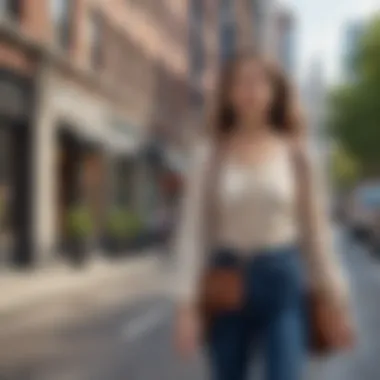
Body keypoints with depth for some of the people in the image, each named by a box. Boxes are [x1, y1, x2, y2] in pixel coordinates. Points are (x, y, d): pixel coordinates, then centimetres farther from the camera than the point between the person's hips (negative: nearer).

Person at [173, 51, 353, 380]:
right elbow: (192, 229, -2)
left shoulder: (296, 151, 1)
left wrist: (334, 293, 6)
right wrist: (186, 302, -8)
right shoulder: (209, 152, 0)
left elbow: (316, 226, 6)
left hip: (283, 279, 0)